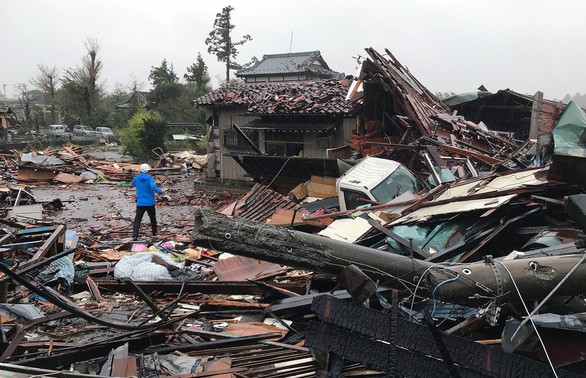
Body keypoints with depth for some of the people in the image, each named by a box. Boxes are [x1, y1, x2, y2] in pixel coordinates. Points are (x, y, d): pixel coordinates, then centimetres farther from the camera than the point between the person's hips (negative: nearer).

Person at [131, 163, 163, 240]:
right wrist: (160, 191, -11)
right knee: (153, 218, 19)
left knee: (137, 219, -2)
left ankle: (135, 235, -16)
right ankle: (154, 232, 32)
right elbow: (153, 187, -26)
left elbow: (132, 184, 26)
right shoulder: (150, 178, -9)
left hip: (140, 203, 1)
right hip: (150, 203, -1)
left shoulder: (136, 179, 3)